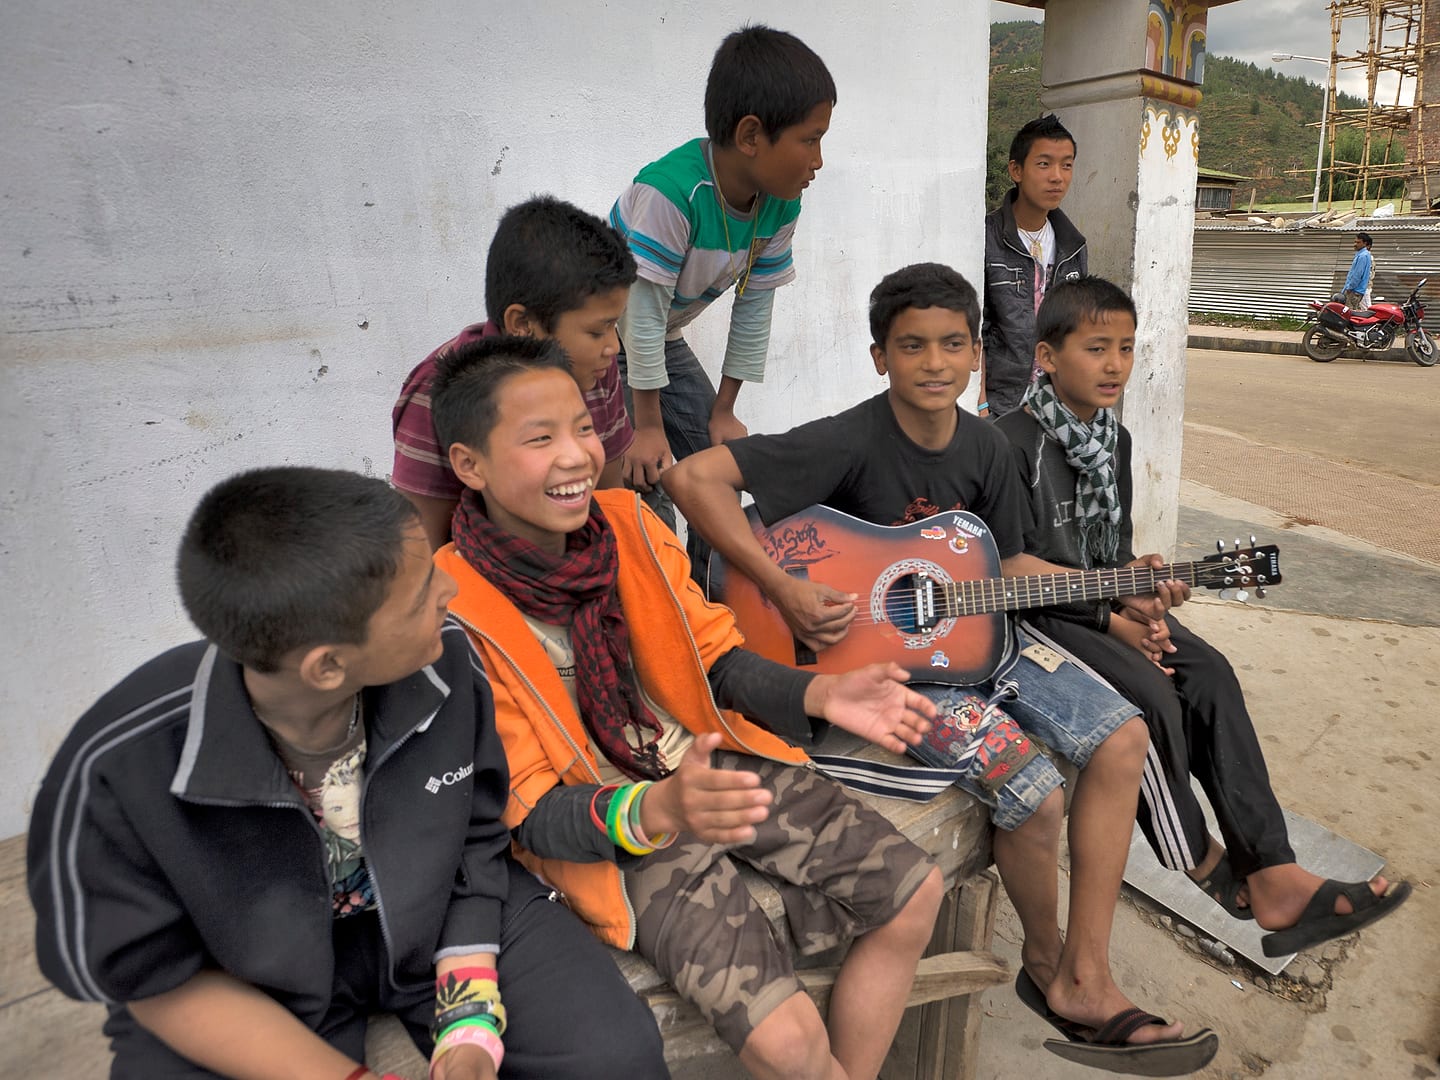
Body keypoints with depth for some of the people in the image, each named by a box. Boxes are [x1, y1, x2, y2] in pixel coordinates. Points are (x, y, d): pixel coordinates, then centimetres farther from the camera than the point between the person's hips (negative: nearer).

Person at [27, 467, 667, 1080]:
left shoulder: (446, 659, -22)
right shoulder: (119, 770, -28)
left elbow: (477, 847, -6)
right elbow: (157, 979, -13)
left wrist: (471, 1028, -14)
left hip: (441, 924, 1)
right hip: (260, 988, 0)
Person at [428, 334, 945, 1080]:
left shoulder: (626, 522, -5)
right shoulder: (452, 609, -20)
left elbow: (717, 657, 3)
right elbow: (531, 814, -16)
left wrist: (817, 696, -15)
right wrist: (657, 811, -35)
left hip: (718, 765, 6)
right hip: (609, 829, -5)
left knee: (913, 892, 4)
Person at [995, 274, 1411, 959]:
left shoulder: (1115, 439, 13)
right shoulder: (1014, 441, -14)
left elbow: (1116, 544, 17)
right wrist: (1108, 619, -16)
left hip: (1109, 600, 8)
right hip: (1041, 612, -8)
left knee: (1210, 675, -12)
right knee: (1153, 697, -24)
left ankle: (1272, 877, -12)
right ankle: (1201, 864, 1)